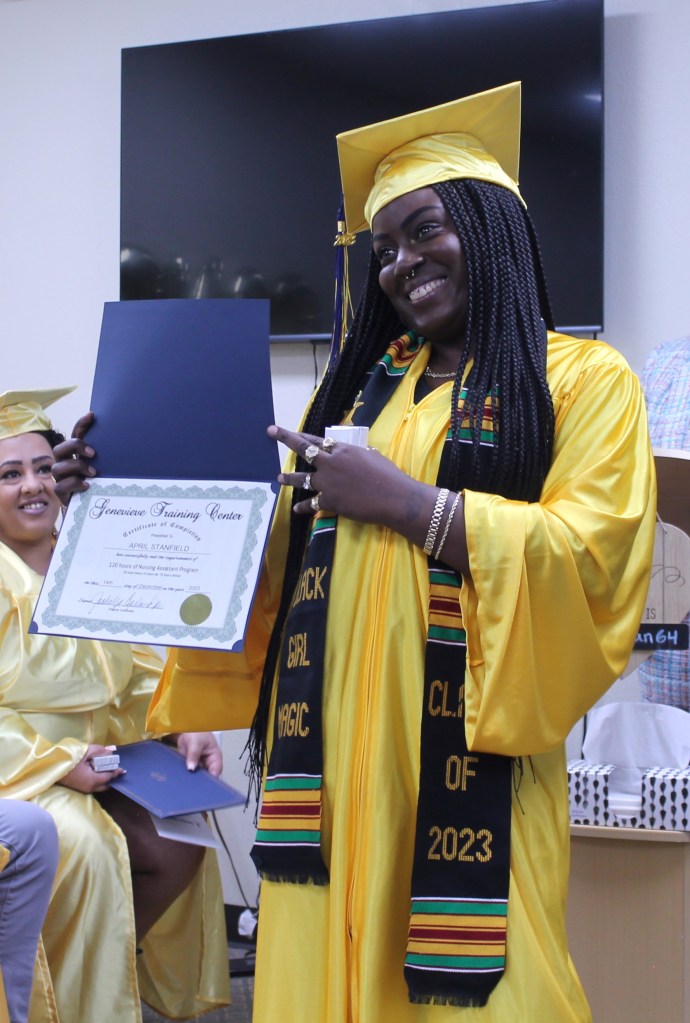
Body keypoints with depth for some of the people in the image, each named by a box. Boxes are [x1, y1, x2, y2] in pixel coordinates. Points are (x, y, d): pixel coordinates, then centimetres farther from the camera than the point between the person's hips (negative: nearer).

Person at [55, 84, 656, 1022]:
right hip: (331, 743, 5)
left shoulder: (586, 379, 2)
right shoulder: (366, 381, 19)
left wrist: (402, 499, -15)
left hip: (462, 760, -4)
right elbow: (277, 538, 15)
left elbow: (592, 556, -11)